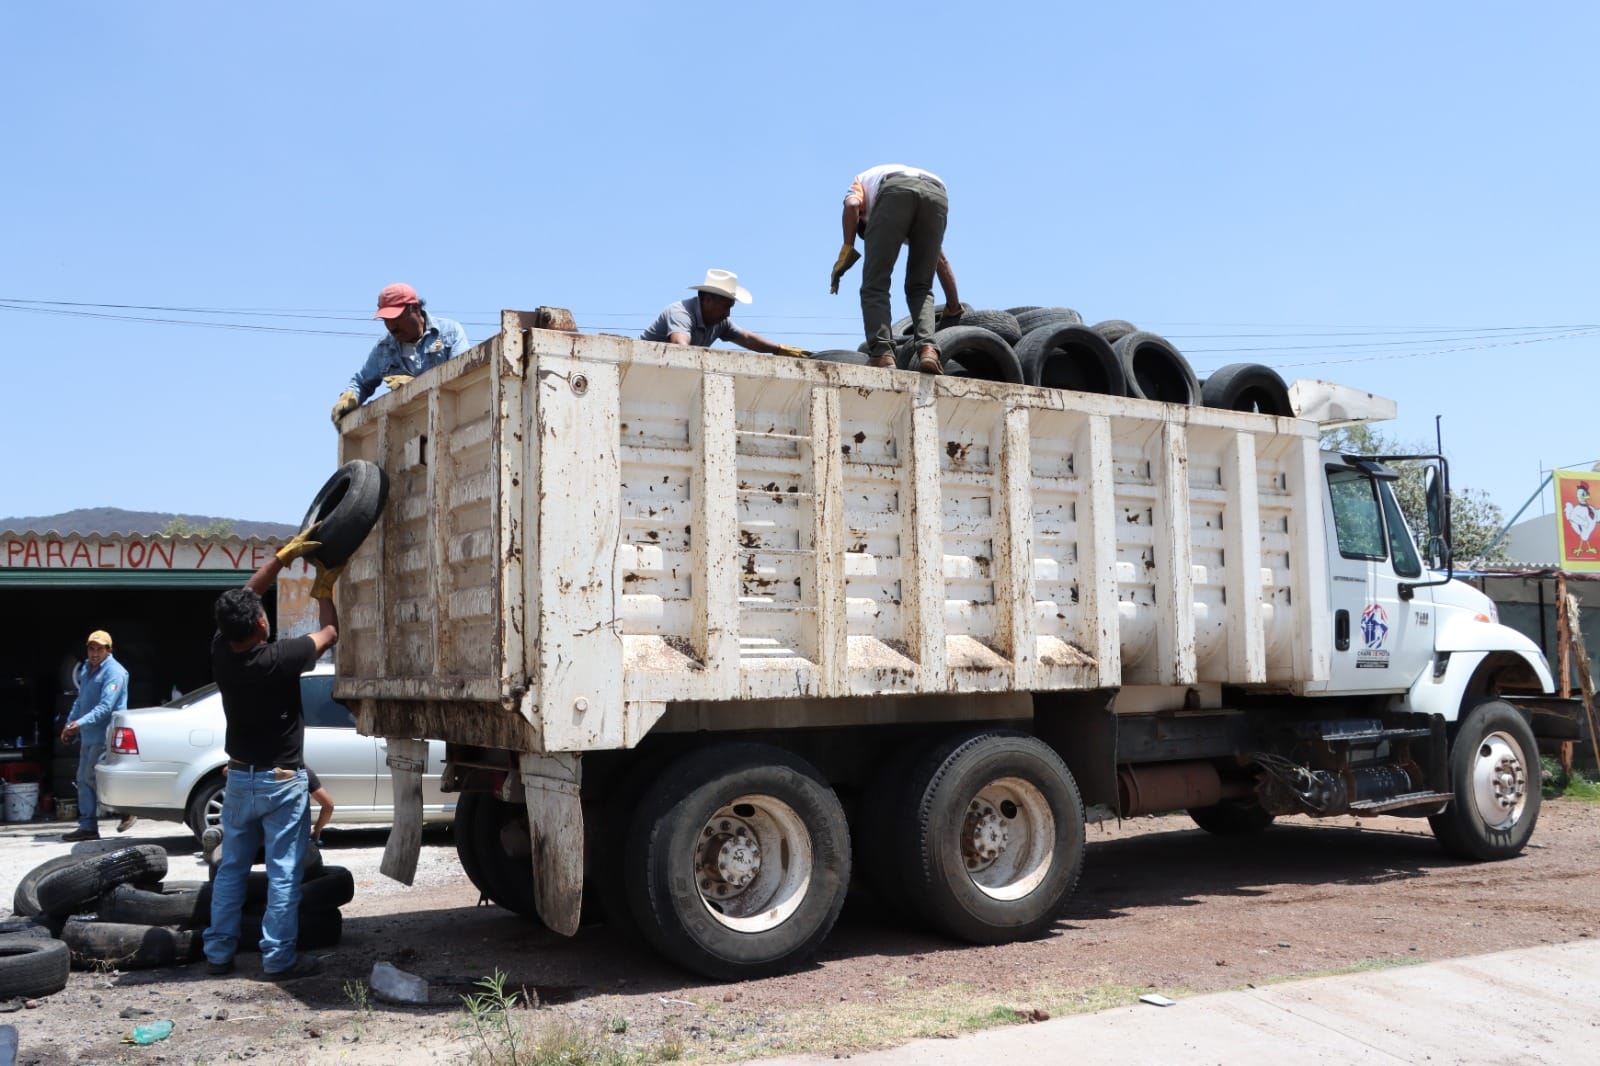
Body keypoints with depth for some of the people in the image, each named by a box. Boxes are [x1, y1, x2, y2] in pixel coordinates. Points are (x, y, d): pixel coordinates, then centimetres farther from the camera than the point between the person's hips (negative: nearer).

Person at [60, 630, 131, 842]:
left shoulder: (114, 672, -14)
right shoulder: (86, 670, 16)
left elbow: (105, 706, -23)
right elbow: (80, 701, 25)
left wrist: (81, 722, -31)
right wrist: (69, 724, 16)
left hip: (104, 735, -9)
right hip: (89, 736, 9)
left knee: (92, 777, -9)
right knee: (84, 779, 8)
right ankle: (87, 827, 11)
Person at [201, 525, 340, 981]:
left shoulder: (221, 652, -8)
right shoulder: (279, 660, -22)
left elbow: (246, 593, 5)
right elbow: (329, 633, -4)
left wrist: (286, 553, 2)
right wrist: (324, 588, 8)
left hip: (239, 777, 6)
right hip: (282, 781, -6)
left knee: (231, 869, 14)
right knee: (284, 873, 0)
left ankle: (218, 952, 19)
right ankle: (278, 958, 2)